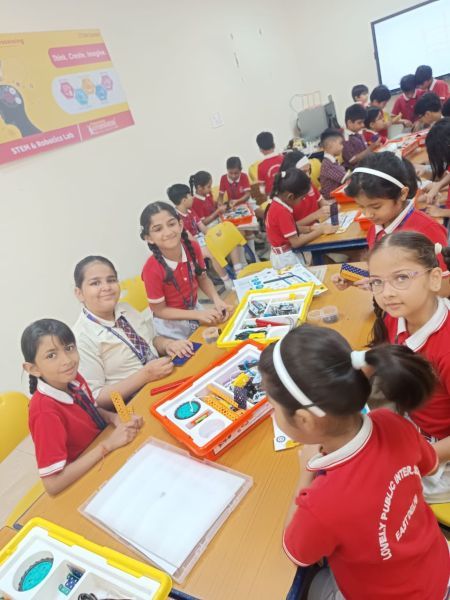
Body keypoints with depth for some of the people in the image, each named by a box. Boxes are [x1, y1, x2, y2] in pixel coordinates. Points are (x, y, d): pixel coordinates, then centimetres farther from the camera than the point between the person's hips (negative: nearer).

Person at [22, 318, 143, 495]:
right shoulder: (45, 412, -30)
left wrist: (116, 419, -12)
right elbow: (53, 484, -29)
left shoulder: (73, 378, -11)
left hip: (107, 457, 7)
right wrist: (108, 444, -28)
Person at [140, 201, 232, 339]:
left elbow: (202, 278, 0)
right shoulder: (152, 269, -30)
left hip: (195, 308, 5)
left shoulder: (193, 247, -18)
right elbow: (159, 310, -19)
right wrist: (198, 315, -25)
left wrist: (217, 300, -18)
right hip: (171, 325, -4)